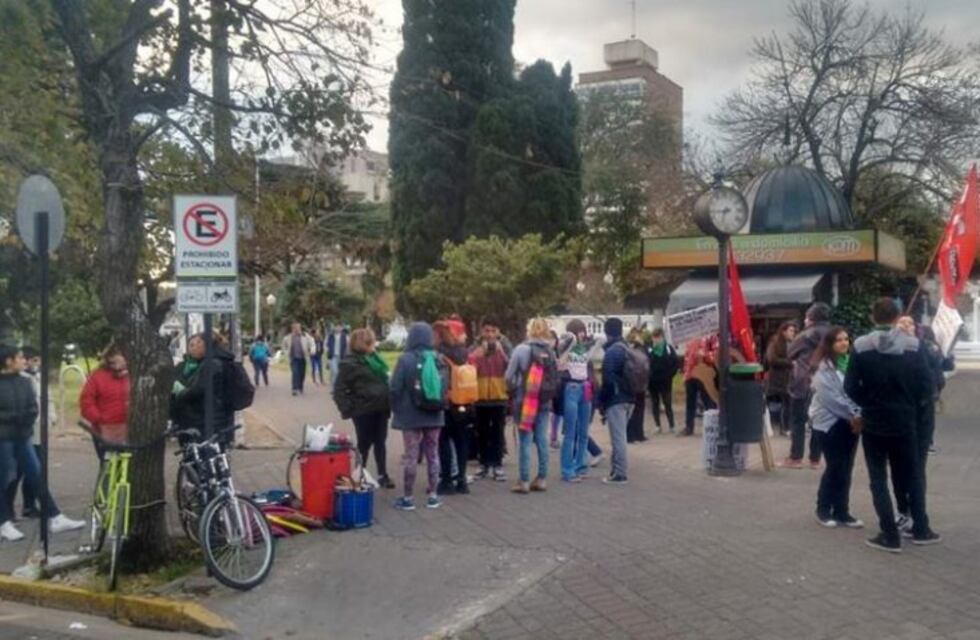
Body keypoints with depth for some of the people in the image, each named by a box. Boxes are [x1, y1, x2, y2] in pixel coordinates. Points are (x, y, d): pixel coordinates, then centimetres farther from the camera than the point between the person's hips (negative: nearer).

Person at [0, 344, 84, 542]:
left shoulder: (24, 382, 7)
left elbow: (33, 409, 5)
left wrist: (22, 419, -12)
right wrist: (16, 417, -16)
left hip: (22, 437, 6)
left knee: (37, 477, 7)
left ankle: (56, 519, 9)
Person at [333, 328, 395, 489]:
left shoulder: (375, 359, 13)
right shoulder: (350, 363, -11)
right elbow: (340, 390, -12)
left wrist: (388, 402, 13)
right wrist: (348, 409, -16)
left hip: (381, 408, 7)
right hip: (364, 411, -7)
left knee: (380, 442, 11)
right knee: (364, 443, 3)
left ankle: (383, 475, 19)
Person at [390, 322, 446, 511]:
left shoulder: (405, 359, -13)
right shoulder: (438, 359, 0)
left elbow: (395, 388, -12)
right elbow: (444, 387, 2)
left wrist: (397, 409, 3)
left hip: (411, 415, -4)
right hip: (434, 415, 4)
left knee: (411, 455, 2)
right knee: (432, 454, 12)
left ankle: (408, 497, 7)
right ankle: (433, 495, 18)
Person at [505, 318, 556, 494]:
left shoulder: (521, 349, -9)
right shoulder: (551, 352, 4)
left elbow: (509, 376, -6)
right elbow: (556, 378, 5)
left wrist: (514, 391, 11)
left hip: (524, 401, -4)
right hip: (544, 401, 4)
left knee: (525, 441, -1)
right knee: (542, 440, 10)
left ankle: (524, 481, 0)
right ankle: (542, 479, 14)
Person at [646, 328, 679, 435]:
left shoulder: (668, 348, 0)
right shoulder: (648, 349, -4)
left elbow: (677, 363, 1)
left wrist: (669, 374, -5)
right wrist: (648, 375, -11)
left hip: (665, 382, 0)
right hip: (652, 382, 0)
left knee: (668, 404, 2)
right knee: (655, 404, 7)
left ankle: (671, 426, 6)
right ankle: (658, 425, 16)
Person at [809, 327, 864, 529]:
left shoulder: (852, 362, 5)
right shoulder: (823, 368, -11)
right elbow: (831, 397, -16)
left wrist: (858, 415, -10)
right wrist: (852, 415, -15)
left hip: (850, 421, 5)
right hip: (829, 421, -5)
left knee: (846, 467, 6)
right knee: (835, 467, -3)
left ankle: (841, 511, 14)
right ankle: (823, 510, 12)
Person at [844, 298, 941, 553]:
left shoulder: (861, 347, -10)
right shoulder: (912, 346, -7)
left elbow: (850, 387, -9)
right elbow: (926, 386, -6)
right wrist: (910, 403, 12)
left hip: (873, 422, -1)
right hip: (904, 421, 2)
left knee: (878, 479, 6)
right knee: (912, 476, 17)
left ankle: (890, 536, 4)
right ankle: (921, 530, 23)